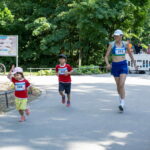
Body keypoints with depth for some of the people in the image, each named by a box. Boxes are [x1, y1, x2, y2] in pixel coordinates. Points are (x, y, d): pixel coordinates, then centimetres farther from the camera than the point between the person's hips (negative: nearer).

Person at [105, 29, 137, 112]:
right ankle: (120, 98, 38)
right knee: (118, 85, 13)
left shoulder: (125, 44, 2)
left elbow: (130, 53, 18)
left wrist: (134, 63, 25)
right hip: (115, 65, 1)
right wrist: (107, 64, -22)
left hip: (123, 65, -1)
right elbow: (106, 56, -3)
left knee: (122, 84, -17)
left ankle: (122, 104, -16)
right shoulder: (112, 44, -2)